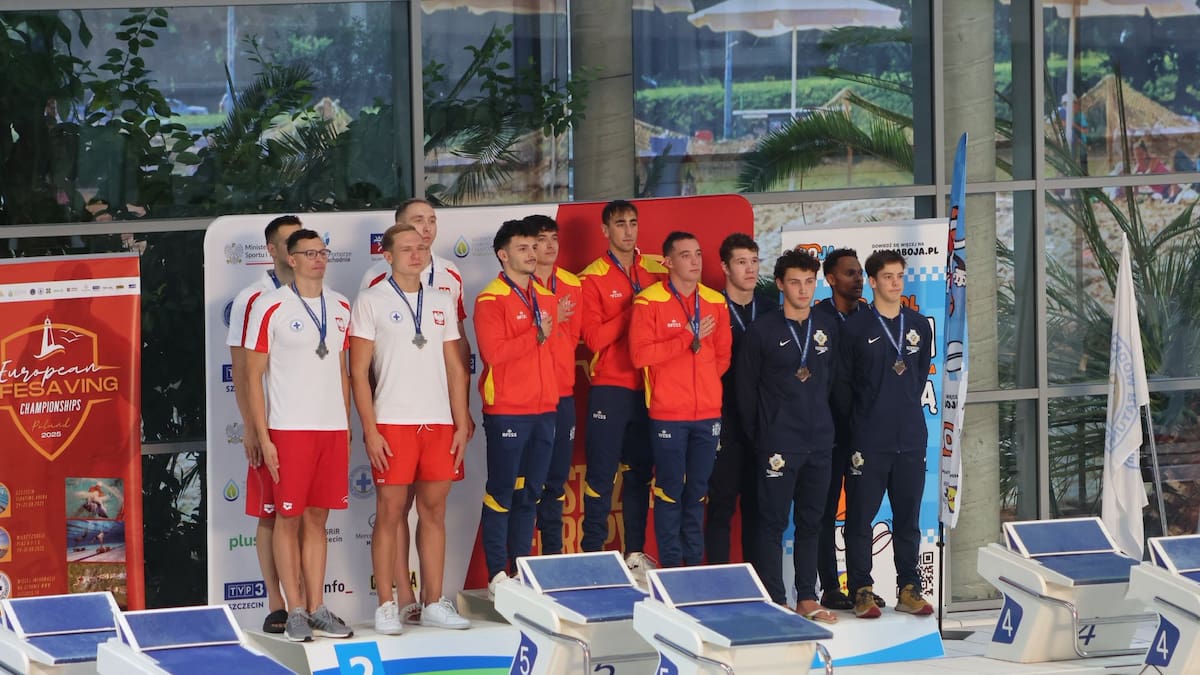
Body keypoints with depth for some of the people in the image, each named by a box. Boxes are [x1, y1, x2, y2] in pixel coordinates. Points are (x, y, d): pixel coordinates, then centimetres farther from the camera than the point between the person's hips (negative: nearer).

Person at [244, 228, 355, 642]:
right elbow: (254, 374, -4)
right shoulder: (270, 307, -5)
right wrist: (263, 438, -9)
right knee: (288, 518, -1)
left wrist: (346, 428, 13)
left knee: (317, 518, 8)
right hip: (289, 429, -5)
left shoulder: (340, 307, 12)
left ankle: (317, 608, 12)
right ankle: (295, 612, 3)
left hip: (333, 428, 5)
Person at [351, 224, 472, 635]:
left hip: (439, 423, 4)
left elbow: (455, 367, 14)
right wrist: (370, 430, -10)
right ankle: (386, 607, 2)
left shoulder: (441, 302, 13)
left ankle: (433, 603, 11)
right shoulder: (371, 301, 0)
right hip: (392, 423, -4)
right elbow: (358, 371, -4)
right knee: (390, 512, -2)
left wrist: (461, 424, 7)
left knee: (434, 511, 6)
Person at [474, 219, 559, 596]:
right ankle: (497, 576, -1)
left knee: (530, 494, 10)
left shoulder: (545, 298, 15)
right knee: (501, 493, -4)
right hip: (507, 412, -7)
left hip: (543, 409, 7)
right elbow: (493, 353, -19)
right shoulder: (490, 300, -8)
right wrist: (536, 335, -13)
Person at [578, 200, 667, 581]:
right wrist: (633, 311, -14)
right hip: (610, 388, -4)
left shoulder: (657, 271, 9)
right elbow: (593, 337, -11)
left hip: (647, 386, 4)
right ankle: (593, 553, 0)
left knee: (640, 471, 8)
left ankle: (635, 552, 14)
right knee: (602, 471, -4)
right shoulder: (593, 278, -2)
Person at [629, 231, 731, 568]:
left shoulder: (716, 303, 9)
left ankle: (694, 562, 15)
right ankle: (670, 566, 5)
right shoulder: (649, 302, -7)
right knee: (670, 490, -1)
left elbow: (722, 355, 15)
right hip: (668, 413, -4)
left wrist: (704, 381, 4)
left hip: (708, 413, 4)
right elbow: (640, 354, -16)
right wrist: (688, 340, -15)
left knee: (697, 492, 9)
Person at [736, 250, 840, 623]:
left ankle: (807, 599, 15)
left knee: (811, 521, 9)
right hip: (778, 444, -5)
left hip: (819, 439, 5)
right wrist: (758, 433, 5)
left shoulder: (828, 327, 8)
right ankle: (774, 602, 0)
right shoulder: (762, 331, -4)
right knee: (773, 522, -3)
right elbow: (746, 389, 2)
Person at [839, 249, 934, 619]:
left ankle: (909, 590, 13)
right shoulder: (856, 327, -2)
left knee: (908, 517, 7)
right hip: (868, 440, -4)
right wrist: (858, 420, 4)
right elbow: (842, 382, 2)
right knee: (860, 516, -2)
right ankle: (861, 591, 3)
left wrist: (906, 406, 14)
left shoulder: (919, 326, 10)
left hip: (911, 437, 4)